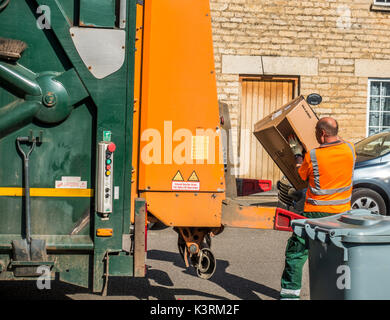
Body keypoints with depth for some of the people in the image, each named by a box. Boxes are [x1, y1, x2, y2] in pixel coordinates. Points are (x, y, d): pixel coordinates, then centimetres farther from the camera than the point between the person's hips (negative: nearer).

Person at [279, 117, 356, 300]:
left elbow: (302, 175, 5)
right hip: (341, 213, 4)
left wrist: (297, 153, 18)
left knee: (296, 253, 7)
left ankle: (290, 293, 8)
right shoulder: (349, 149, -2)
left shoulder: (312, 156, -13)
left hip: (316, 213, -4)